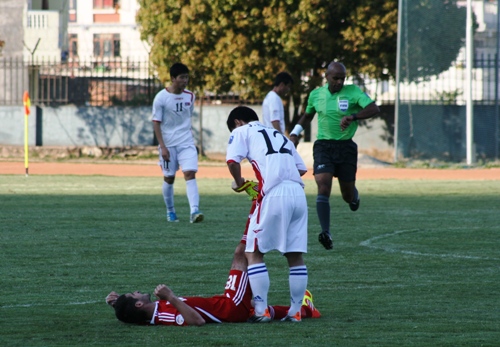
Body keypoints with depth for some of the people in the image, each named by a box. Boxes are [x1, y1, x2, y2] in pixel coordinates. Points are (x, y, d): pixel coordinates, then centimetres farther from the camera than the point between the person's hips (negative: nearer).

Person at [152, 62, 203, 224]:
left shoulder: (190, 96, 4)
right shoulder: (161, 97, -9)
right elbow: (156, 123, -9)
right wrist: (162, 146, -14)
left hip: (186, 143, 2)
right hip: (168, 144, -2)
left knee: (190, 174, -14)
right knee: (169, 178, 7)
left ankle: (194, 211, -24)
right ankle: (170, 211, 27)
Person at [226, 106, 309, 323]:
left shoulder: (242, 132, 13)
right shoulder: (279, 135, 30)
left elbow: (232, 160, -3)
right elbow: (302, 168, 23)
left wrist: (239, 181, 15)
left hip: (274, 196, -6)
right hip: (298, 193, 6)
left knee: (254, 252, 4)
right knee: (295, 254, 12)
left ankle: (261, 310, -2)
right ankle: (295, 311, 13)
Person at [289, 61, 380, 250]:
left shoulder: (353, 92, -4)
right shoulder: (316, 95, 6)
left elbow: (374, 109, -17)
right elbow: (308, 115, 27)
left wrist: (352, 117, -32)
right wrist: (295, 132, 15)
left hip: (346, 146, -1)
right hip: (323, 146, 1)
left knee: (348, 195, 8)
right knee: (323, 187, -20)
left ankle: (354, 197, 49)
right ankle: (326, 233, -27)